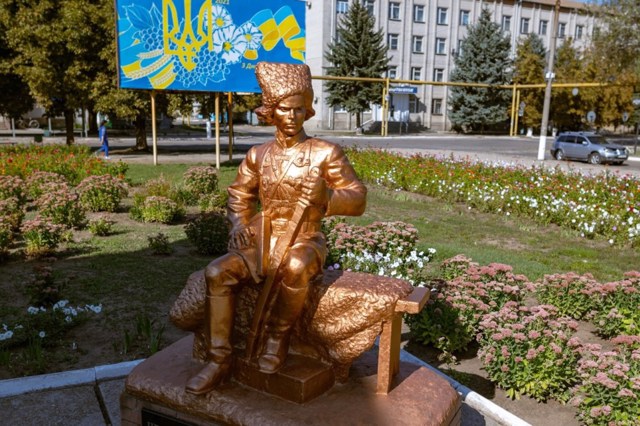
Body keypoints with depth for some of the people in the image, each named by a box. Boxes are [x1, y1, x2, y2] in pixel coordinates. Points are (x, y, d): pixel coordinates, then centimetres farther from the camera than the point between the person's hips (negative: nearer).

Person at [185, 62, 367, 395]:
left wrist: (324, 198, -24)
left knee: (294, 267, -38)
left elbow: (357, 199, -5)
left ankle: (277, 337, -11)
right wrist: (239, 224, 0)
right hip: (262, 242, 4)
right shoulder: (258, 155, 7)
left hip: (305, 244, -3)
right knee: (217, 271, -20)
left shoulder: (326, 153, -4)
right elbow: (239, 195, 20)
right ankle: (219, 361, -11)